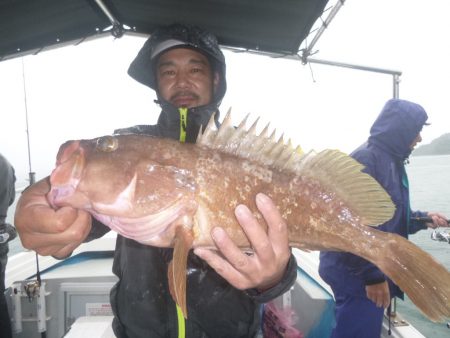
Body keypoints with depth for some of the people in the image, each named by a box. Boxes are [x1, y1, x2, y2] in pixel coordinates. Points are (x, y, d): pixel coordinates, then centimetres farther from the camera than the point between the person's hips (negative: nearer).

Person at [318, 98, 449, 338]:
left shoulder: (391, 162, 14)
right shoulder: (366, 159, -18)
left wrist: (423, 219, 9)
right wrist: (373, 275, -23)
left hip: (374, 272, 10)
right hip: (356, 274, -10)